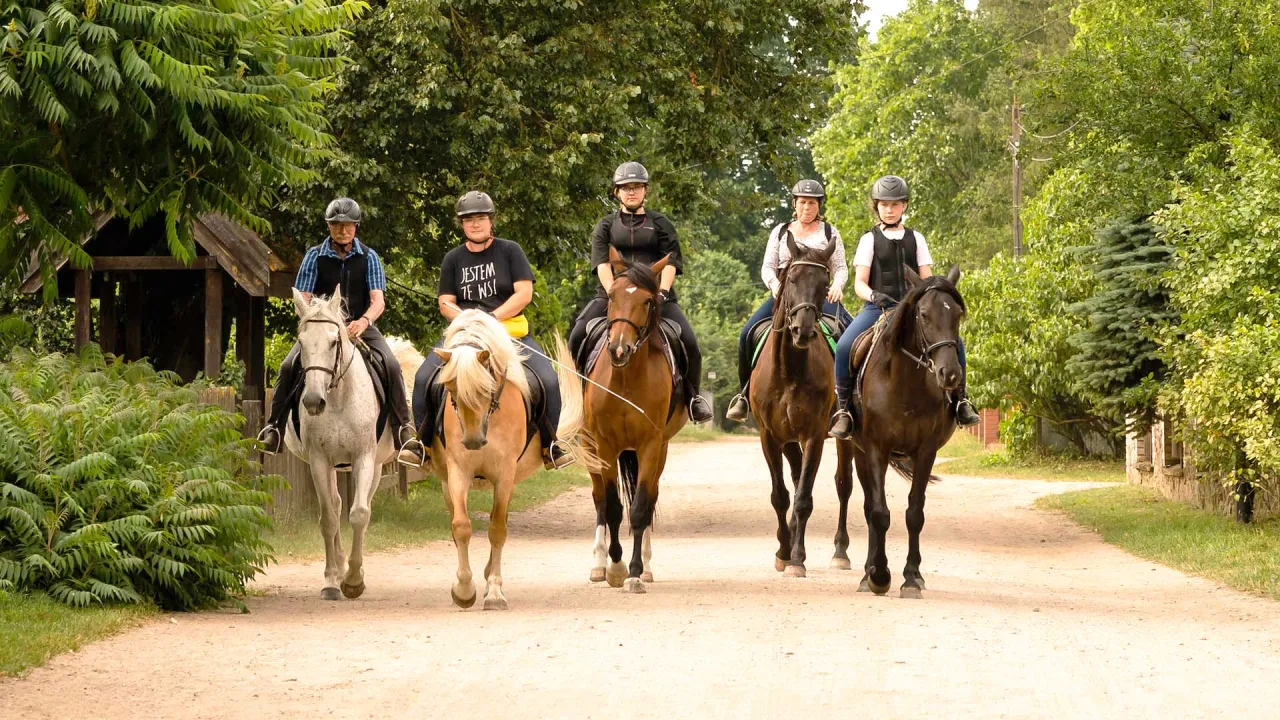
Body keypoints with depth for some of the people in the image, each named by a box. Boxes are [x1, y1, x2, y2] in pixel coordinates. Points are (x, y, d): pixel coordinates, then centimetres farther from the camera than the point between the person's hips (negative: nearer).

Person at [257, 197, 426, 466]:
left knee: (391, 365, -26)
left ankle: (405, 433, -22)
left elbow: (378, 300, -7)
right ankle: (274, 429, -11)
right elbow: (303, 299, -1)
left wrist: (364, 320, -29)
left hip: (361, 327, 0)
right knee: (289, 366, -23)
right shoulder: (315, 256, 2)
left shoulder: (368, 257, 2)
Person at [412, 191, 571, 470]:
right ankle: (424, 444, -5)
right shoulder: (453, 259, 12)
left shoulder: (510, 251, 6)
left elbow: (524, 293, -3)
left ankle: (549, 444, -5)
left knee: (548, 380, -23)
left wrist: (492, 317, -15)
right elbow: (445, 303, 7)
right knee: (424, 377, -19)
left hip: (510, 329, -2)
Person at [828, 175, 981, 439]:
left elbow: (926, 278, 9)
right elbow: (859, 283, 0)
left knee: (954, 342, -19)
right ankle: (842, 408, -18)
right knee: (844, 346, -30)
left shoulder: (915, 239, 15)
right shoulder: (870, 239, 8)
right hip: (877, 308, -2)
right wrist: (873, 295, -22)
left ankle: (960, 399, -1)